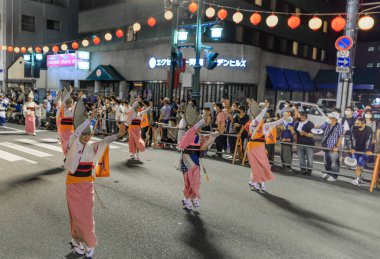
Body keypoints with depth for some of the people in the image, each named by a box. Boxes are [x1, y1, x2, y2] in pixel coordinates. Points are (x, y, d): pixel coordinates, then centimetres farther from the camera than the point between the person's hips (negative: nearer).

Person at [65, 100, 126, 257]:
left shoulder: (92, 147, -2)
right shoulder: (73, 144, -10)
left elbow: (105, 141, -19)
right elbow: (77, 131, -29)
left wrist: (118, 135, -36)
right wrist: (91, 118, -33)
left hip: (87, 184, 2)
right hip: (73, 184, -2)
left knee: (87, 214, 5)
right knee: (76, 214, 8)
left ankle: (88, 242, 21)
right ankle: (78, 240, 27)